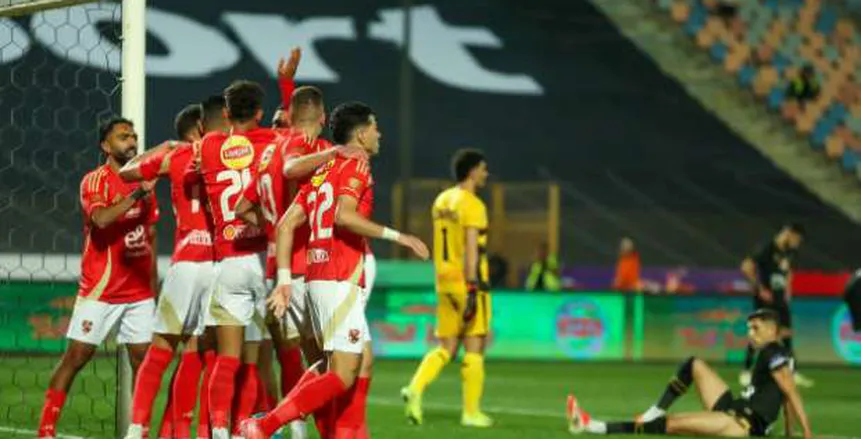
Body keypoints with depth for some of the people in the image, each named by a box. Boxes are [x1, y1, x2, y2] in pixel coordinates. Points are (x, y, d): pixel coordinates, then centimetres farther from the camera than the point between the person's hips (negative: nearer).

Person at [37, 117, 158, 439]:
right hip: (100, 290, -5)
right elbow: (101, 219, -26)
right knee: (76, 356, -4)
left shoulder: (144, 182, 12)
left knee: (142, 358, 1)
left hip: (139, 292, 5)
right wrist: (137, 194, -26)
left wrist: (153, 286, 16)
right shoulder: (96, 180, -6)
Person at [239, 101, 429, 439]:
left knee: (362, 364, 14)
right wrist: (397, 236, -18)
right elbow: (344, 215, -23)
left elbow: (286, 225, 14)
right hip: (340, 281, -9)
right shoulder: (355, 166, -6)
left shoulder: (323, 170, 19)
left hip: (318, 278, 9)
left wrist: (284, 279, 12)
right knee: (343, 376, -9)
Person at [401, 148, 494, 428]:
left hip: (445, 283, 7)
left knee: (446, 348, 11)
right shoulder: (472, 205, -12)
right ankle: (471, 412, 4)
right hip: (468, 284, -7)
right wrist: (473, 291, -21)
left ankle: (415, 389, -11)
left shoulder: (441, 201, 13)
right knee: (474, 348, 1)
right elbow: (471, 250, -19)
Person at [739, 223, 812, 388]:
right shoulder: (768, 249, -16)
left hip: (781, 299, 7)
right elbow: (746, 267, -20)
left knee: (786, 334, 5)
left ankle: (793, 374, 9)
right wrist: (760, 288, -17)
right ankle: (746, 372, 4)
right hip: (766, 298, -7)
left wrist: (788, 289, 14)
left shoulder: (790, 252, 8)